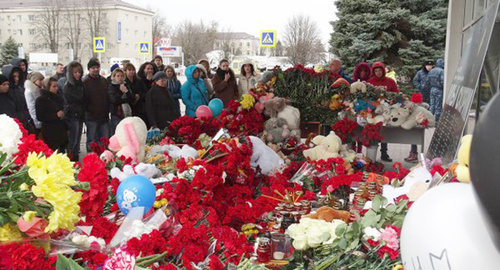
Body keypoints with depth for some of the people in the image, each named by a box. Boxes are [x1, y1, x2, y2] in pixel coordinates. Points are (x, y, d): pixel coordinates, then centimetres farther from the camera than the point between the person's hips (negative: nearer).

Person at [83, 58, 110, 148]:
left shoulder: (104, 80, 12)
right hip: (91, 117, -5)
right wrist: (87, 111, -14)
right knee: (92, 141, 2)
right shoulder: (85, 82, -5)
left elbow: (108, 96, 17)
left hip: (104, 116, 5)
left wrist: (108, 110, 10)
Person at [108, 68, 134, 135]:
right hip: (116, 115, -4)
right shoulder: (111, 87, 1)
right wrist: (126, 99, -3)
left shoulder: (126, 86, 16)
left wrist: (126, 91, -10)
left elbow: (132, 98, 4)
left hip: (127, 114, 5)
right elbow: (115, 100, -12)